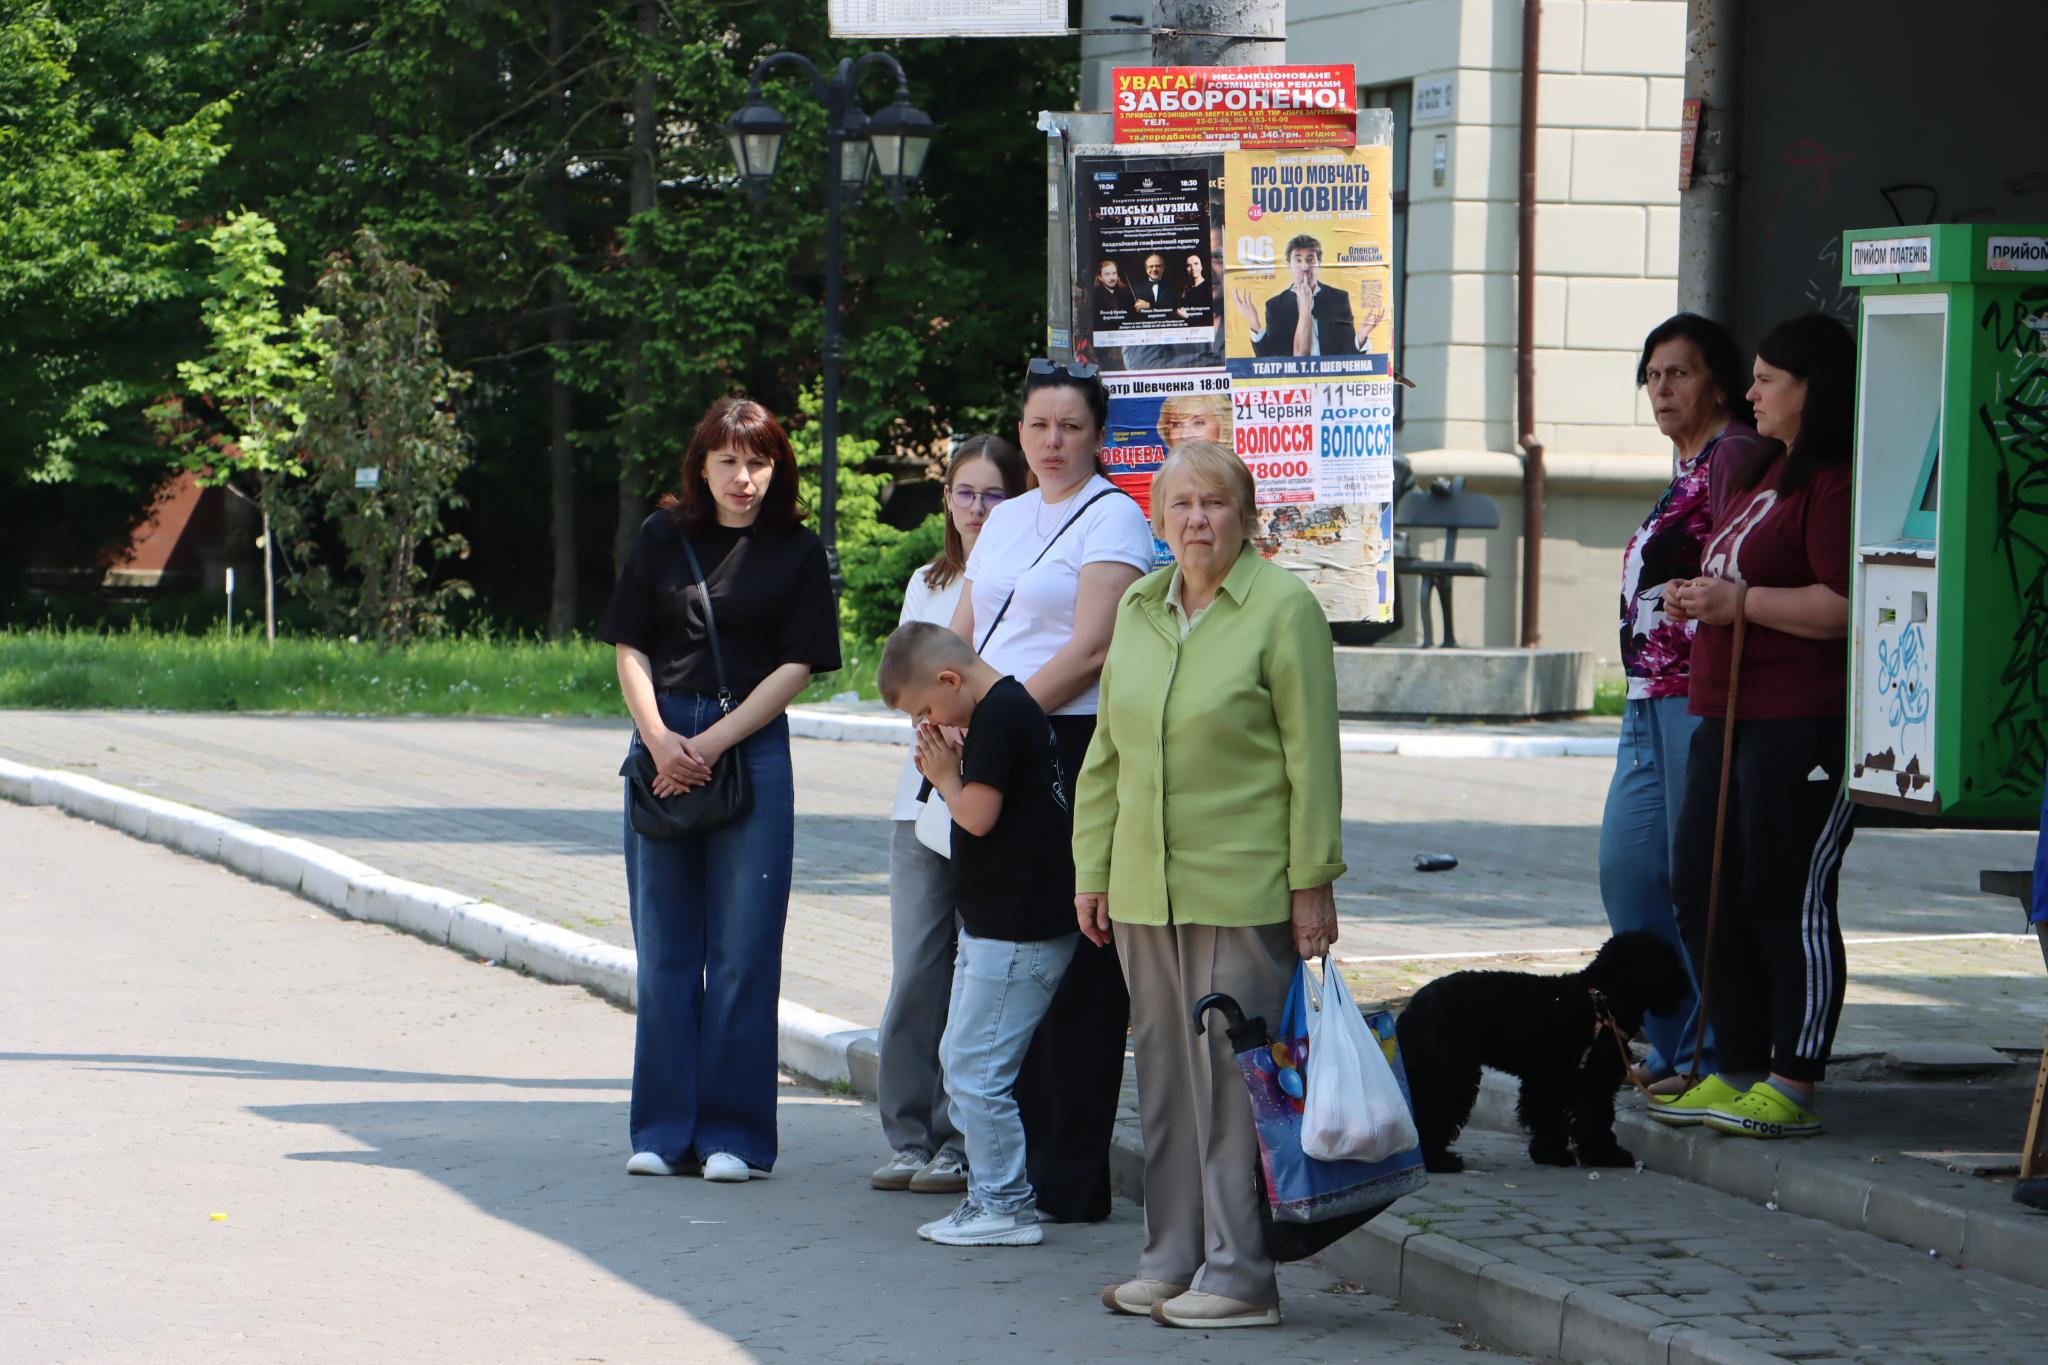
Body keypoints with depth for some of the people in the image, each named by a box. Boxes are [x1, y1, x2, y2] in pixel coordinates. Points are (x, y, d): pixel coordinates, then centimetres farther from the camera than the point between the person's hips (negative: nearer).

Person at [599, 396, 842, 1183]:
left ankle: (733, 1132, 4)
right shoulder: (663, 539, 8)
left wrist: (710, 744, -11)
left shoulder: (796, 552, 3)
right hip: (663, 746, 2)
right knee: (664, 948, 5)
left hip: (752, 752, -2)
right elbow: (629, 648, 7)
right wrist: (658, 736, -9)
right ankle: (664, 1129, 12)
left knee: (742, 953, -2)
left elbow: (796, 666, -3)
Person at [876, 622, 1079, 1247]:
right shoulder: (1006, 710, 15)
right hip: (993, 924, 11)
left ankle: (1005, 1206, -3)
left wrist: (947, 777, -4)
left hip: (1016, 934, -11)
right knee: (961, 1059, 17)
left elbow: (978, 815, -22)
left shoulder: (1000, 715, -16)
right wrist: (950, 774, 1)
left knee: (976, 1067, -8)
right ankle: (993, 1194, 22)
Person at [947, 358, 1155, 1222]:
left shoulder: (1112, 519, -5)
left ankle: (1070, 1183, -2)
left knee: (1073, 966, -5)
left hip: (1079, 751, -7)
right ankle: (1013, 1168, 15)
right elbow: (959, 636, 20)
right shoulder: (1006, 521, 18)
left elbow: (1090, 649, -15)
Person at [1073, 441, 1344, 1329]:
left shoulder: (1282, 607, -6)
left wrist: (1313, 883, -10)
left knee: (1232, 1074, -5)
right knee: (1163, 1071, 11)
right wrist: (1092, 869, 14)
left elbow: (1312, 756, -7)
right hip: (1145, 887, 6)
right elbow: (1107, 755, 18)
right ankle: (1172, 1261, 19)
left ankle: (1239, 1276, 1)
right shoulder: (1137, 608, 12)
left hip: (1244, 889, -6)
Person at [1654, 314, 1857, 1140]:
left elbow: (1842, 606, -24)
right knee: (1705, 893, 11)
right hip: (1727, 716, 11)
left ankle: (1792, 1089, -2)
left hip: (1802, 725, -11)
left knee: (1787, 900, -7)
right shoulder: (1767, 471, 20)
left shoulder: (1835, 483, -14)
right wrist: (1698, 597, 13)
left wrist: (1739, 601, -17)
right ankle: (1735, 1071, 18)